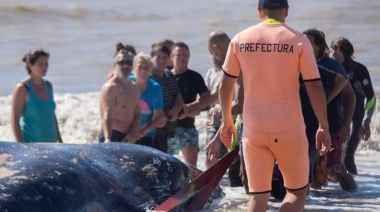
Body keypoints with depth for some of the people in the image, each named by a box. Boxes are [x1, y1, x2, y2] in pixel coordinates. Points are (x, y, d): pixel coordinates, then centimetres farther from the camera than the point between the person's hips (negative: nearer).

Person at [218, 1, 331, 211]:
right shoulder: (298, 40, -6)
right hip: (289, 129, -2)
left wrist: (227, 121, 19)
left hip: (253, 129, 2)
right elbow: (314, 87, -7)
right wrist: (324, 126, 2)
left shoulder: (240, 39, 2)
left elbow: (225, 85, 7)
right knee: (297, 190, 13)